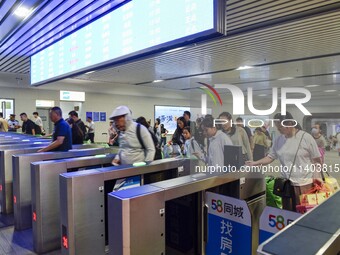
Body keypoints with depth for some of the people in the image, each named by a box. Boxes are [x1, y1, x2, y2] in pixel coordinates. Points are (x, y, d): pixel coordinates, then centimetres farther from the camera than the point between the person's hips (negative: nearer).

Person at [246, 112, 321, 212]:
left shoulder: (306, 137, -9)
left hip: (304, 184, -4)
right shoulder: (278, 140, 3)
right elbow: (270, 157, 6)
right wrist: (254, 163, -5)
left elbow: (317, 160, -4)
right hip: (286, 183, 4)